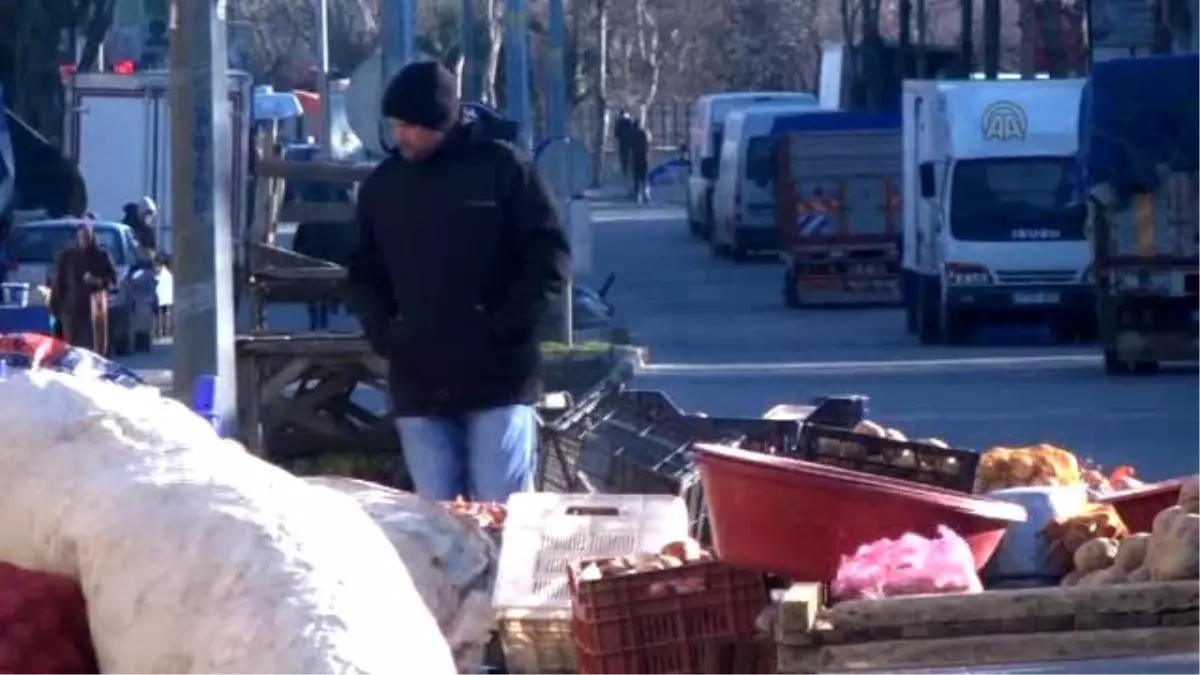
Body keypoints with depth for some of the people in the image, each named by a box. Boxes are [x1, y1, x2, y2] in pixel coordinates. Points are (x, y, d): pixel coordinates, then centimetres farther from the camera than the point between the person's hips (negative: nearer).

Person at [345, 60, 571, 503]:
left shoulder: (502, 169, -2)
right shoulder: (382, 186, 11)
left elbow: (549, 255, -2)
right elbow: (363, 275, 19)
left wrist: (510, 325, -11)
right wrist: (382, 329, 2)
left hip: (498, 377, -4)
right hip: (418, 383, 4)